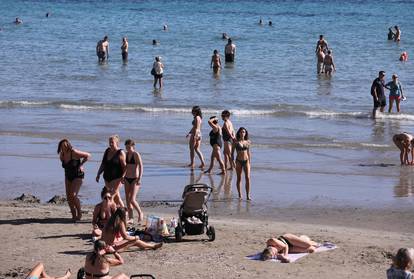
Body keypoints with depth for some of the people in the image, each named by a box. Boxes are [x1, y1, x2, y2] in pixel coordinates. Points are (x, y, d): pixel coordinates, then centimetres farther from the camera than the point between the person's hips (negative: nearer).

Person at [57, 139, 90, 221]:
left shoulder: (74, 153, -21)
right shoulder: (62, 155, -2)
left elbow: (88, 155, -12)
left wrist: (81, 164, -13)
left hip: (77, 176, -7)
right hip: (68, 177, 7)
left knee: (73, 195, -19)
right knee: (68, 197, 2)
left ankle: (79, 213, -2)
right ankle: (74, 215, 13)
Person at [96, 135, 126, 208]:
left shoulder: (120, 153, -8)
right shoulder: (107, 151, 11)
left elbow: (124, 166, -13)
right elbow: (103, 164, 17)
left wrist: (123, 177, -23)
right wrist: (98, 174, 11)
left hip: (116, 178, -7)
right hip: (107, 178, 7)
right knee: (116, 197, 12)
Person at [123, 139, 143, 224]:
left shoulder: (136, 155, -10)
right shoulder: (126, 154, 8)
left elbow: (141, 167, -12)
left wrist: (139, 178, -18)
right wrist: (123, 177, 15)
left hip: (135, 179, -7)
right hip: (127, 179, 7)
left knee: (132, 200, -13)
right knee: (127, 199, 4)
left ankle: (140, 213, 9)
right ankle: (131, 218, 10)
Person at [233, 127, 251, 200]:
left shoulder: (247, 142, 6)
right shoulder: (236, 142, -2)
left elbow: (248, 152, 13)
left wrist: (249, 162, 11)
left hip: (246, 161, 2)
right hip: (238, 161, -2)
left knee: (247, 178, -6)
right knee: (239, 178, 4)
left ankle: (248, 195, -3)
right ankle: (240, 195, 12)